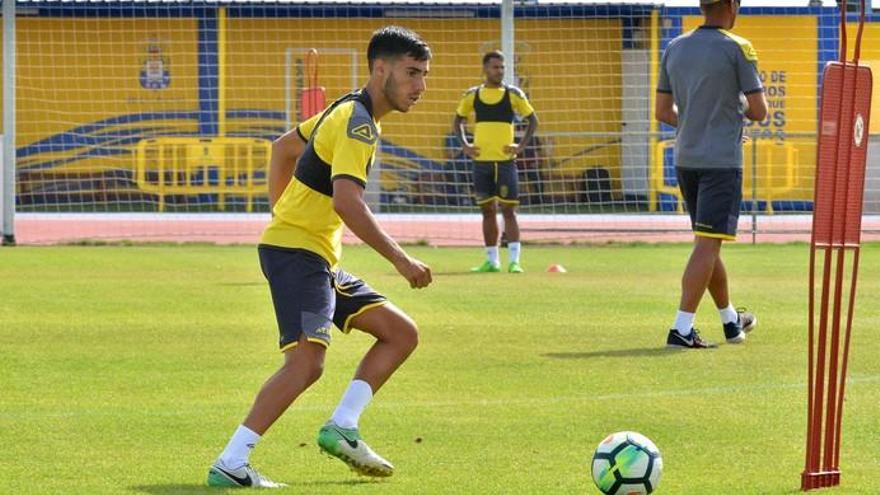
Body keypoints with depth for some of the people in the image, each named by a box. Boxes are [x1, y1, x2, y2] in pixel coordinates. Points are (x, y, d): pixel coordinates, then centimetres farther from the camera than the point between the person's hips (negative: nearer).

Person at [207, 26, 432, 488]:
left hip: (320, 259, 10)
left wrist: (280, 214, 27)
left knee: (401, 332, 9)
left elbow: (284, 147, 29)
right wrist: (399, 259, -24)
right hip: (296, 252, -10)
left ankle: (341, 427, 3)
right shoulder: (358, 122, -16)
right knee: (307, 360, -25)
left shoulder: (349, 113, 16)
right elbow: (346, 202, -28)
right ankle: (230, 464, -26)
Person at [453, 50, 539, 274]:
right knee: (487, 210, 6)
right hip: (481, 161, 2)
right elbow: (458, 120, 18)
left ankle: (514, 260, -8)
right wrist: (464, 145, 5)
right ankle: (492, 260, 12)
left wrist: (522, 146, -4)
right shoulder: (472, 95, 6)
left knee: (508, 209, -6)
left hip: (505, 160, -2)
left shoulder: (513, 94, 0)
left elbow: (533, 120, 6)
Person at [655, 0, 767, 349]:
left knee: (708, 242, 17)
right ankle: (681, 329, -16)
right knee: (707, 243, -8)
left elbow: (663, 112, 11)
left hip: (685, 160, 6)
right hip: (722, 160, -6)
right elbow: (759, 111, -8)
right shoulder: (737, 49, -9)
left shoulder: (674, 49, 8)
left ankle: (731, 320, 31)